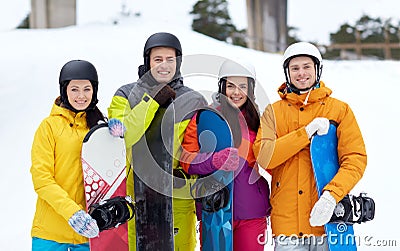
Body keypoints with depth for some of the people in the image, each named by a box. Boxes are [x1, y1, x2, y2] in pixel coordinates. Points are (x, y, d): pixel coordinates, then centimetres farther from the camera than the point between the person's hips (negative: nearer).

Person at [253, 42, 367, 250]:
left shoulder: (340, 110, 7)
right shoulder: (274, 112, 9)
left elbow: (356, 159, -2)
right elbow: (263, 156, -6)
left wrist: (331, 195, -17)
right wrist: (306, 132, -13)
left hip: (327, 217, 0)